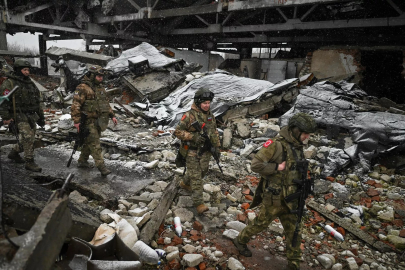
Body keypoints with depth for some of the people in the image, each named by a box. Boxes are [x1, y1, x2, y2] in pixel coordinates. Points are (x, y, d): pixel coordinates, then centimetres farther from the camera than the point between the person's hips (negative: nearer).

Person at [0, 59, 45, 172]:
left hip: (31, 116, 8)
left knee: (29, 139, 13)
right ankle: (29, 162, -7)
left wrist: (41, 116, 19)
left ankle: (14, 153, 36)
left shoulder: (30, 83, 16)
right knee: (27, 137, -14)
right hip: (19, 116, -7)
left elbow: (37, 102, 21)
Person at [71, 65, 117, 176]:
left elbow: (106, 103, 21)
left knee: (89, 142, 17)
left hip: (98, 121, 8)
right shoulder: (82, 88, -12)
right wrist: (76, 121, -20)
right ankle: (101, 167, -9)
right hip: (88, 121, -8)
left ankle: (82, 161, 32)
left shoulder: (101, 88, 13)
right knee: (95, 144, -9)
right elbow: (76, 105, -16)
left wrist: (112, 116, 14)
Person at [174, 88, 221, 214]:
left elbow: (214, 131, 13)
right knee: (196, 177, -4)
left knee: (202, 171, 21)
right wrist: (193, 136, -27)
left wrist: (217, 146, 6)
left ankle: (185, 183, 49)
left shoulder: (210, 115, 2)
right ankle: (198, 203, 5)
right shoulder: (189, 116, -19)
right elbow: (177, 131, -17)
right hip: (192, 151, -7)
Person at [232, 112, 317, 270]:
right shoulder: (277, 145, -22)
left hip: (290, 197, 7)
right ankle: (240, 240, 38)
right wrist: (277, 167, -23)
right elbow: (256, 165, -23)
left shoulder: (297, 146, 4)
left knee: (293, 230, 14)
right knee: (261, 223, 12)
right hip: (275, 197, -7)